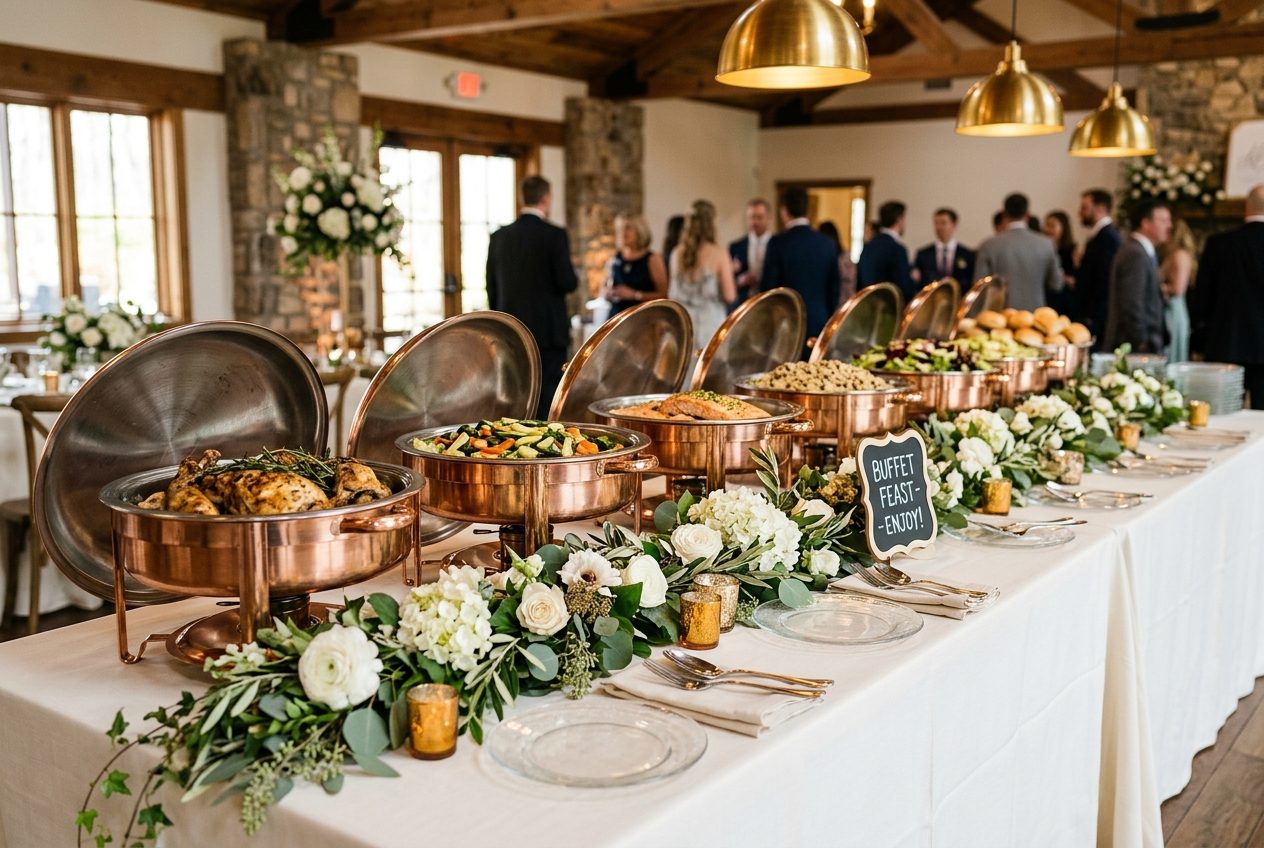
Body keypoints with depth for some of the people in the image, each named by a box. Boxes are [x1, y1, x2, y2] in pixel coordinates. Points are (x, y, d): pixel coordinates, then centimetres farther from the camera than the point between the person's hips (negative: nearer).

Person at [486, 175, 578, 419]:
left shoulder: (499, 236, 6)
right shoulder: (555, 235, -10)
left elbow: (491, 287, 10)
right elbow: (568, 283, -13)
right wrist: (570, 269, 10)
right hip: (548, 332, -5)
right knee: (547, 399, 0)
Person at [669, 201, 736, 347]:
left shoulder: (677, 254, 3)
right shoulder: (719, 255, -10)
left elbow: (672, 294, 11)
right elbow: (730, 296, -9)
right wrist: (729, 272, 7)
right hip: (711, 323, -4)